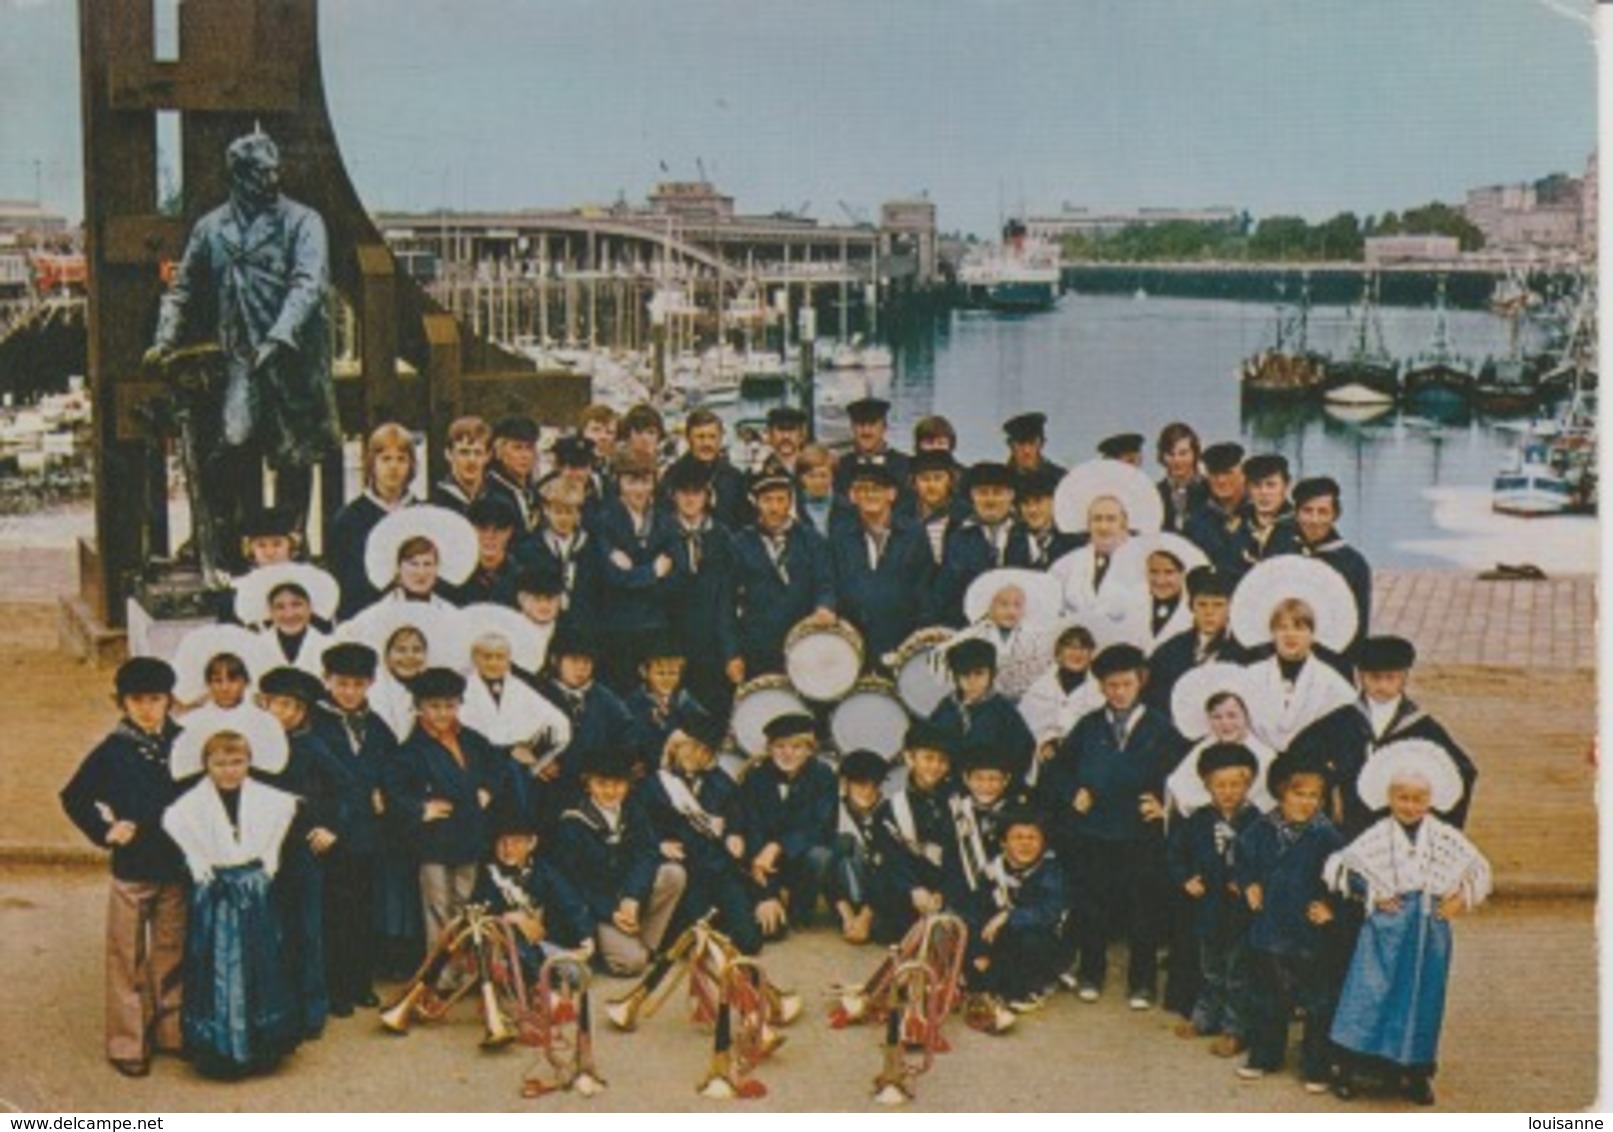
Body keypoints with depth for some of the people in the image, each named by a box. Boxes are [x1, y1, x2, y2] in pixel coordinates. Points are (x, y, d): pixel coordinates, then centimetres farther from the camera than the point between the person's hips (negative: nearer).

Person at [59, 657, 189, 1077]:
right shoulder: (113, 750, -8)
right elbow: (74, 797, -1)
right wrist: (104, 831, -9)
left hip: (177, 865, 3)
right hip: (132, 868, -3)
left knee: (172, 952, 13)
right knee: (129, 957, 3)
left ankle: (170, 1031, 26)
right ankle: (127, 1043, 12)